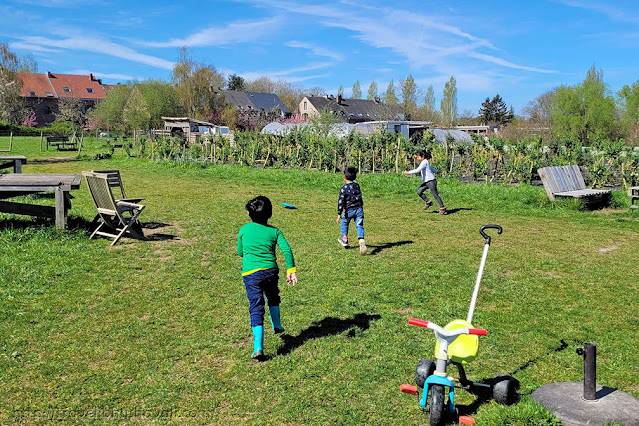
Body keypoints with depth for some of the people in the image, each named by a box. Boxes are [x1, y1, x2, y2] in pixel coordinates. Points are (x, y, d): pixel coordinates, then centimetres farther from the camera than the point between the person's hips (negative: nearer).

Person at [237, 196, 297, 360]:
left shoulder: (244, 230, 8)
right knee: (273, 297, 31)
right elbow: (287, 250, -6)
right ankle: (277, 325, 45)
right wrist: (291, 270, -5)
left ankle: (258, 348, -12)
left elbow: (240, 252, 18)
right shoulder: (274, 231, 6)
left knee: (256, 309, -3)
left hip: (250, 273, -1)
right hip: (270, 271, 1)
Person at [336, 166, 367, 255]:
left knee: (344, 223, 22)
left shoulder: (343, 189, -12)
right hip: (359, 209, 3)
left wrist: (339, 215, -12)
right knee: (359, 226, 2)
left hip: (349, 211, -3)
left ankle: (345, 239, 35)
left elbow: (341, 202, -14)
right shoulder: (357, 185, 7)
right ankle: (361, 241, -20)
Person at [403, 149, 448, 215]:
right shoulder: (424, 162, 17)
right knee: (419, 191, 0)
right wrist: (436, 171, 52)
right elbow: (431, 168, 35)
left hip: (431, 181, -10)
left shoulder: (424, 162, -13)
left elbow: (418, 170, -25)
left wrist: (408, 172, -22)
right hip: (426, 181, 10)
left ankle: (443, 209, -3)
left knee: (435, 194, -7)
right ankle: (428, 202, 13)